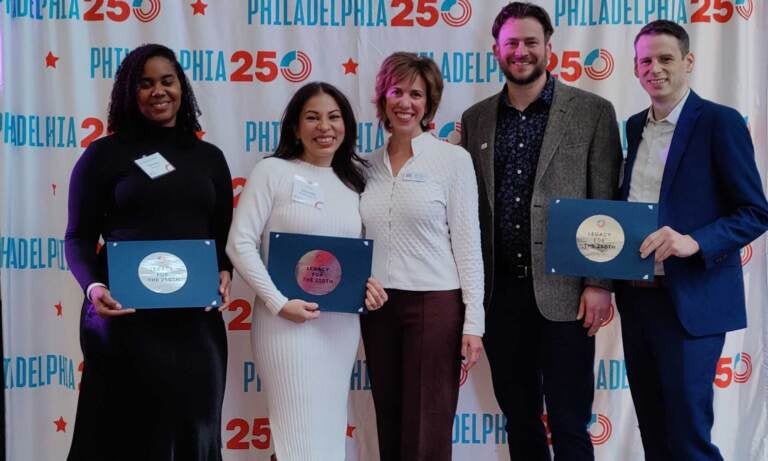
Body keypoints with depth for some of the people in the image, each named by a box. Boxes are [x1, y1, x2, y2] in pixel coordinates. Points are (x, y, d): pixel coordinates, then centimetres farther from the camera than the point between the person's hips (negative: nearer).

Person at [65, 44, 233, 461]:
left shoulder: (209, 157, 12)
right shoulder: (104, 154, 2)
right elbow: (79, 238, 1)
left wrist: (225, 272, -6)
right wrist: (93, 286, -17)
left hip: (196, 317, 3)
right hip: (125, 315, -3)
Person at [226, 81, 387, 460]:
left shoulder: (354, 178, 10)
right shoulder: (272, 171, -6)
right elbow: (240, 244, -9)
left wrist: (368, 281, -4)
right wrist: (278, 302, -16)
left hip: (342, 323, 6)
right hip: (288, 322, -5)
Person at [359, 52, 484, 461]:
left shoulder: (453, 159, -4)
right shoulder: (369, 164, 8)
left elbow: (467, 242, -5)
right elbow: (363, 241, 13)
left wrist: (473, 321, -9)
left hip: (435, 303, -4)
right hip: (377, 306, 5)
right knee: (390, 428, 12)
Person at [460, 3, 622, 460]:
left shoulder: (592, 111, -1)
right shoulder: (476, 119, 9)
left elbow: (607, 205, -3)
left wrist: (599, 284, -9)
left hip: (563, 290, -3)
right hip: (499, 291, 4)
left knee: (569, 424, 2)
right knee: (518, 418, 14)